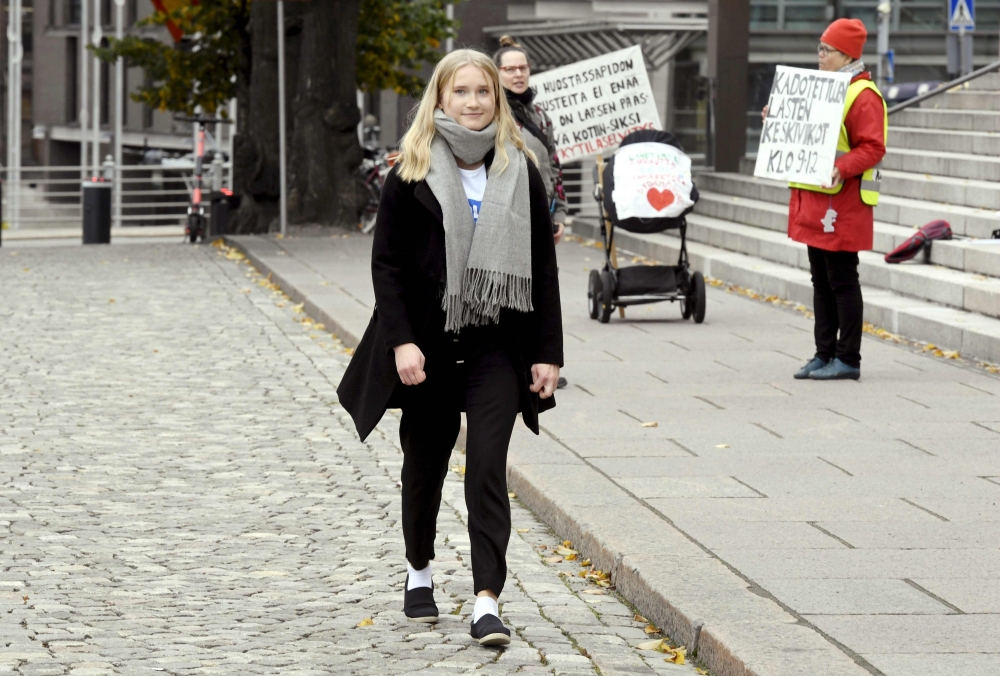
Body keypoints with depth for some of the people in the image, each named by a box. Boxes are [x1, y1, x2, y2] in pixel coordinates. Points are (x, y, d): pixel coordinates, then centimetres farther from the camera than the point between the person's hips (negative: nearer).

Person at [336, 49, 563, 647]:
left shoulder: (521, 172, 4)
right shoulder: (412, 176, -2)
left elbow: (543, 268, 5)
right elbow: (386, 263, -3)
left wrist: (548, 352, 1)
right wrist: (401, 340, -14)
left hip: (497, 346, 0)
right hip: (428, 347, 0)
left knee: (488, 468, -9)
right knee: (425, 463, 13)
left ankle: (488, 600, -12)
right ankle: (420, 572, 36)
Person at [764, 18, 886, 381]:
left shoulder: (863, 95, -12)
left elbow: (872, 147, -19)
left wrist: (841, 170, -32)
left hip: (844, 204, -9)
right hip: (815, 201, 9)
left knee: (842, 281, -5)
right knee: (822, 281, 12)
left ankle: (848, 360, 0)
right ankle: (824, 355, 18)